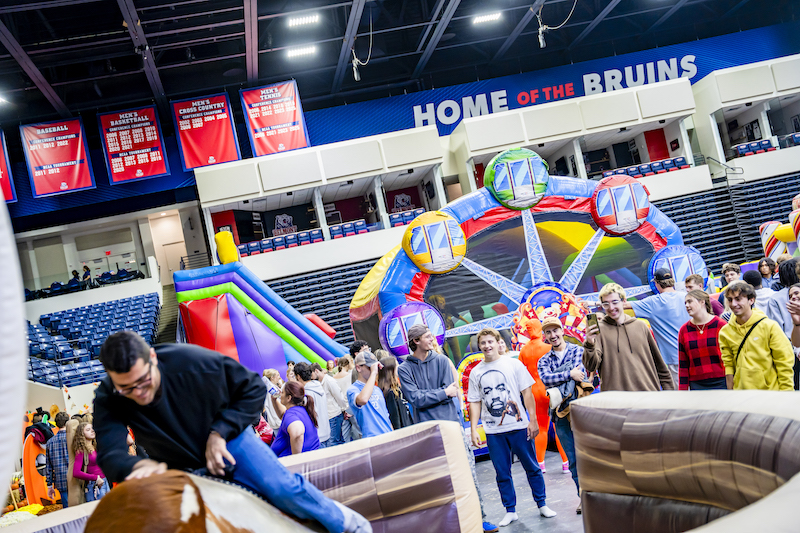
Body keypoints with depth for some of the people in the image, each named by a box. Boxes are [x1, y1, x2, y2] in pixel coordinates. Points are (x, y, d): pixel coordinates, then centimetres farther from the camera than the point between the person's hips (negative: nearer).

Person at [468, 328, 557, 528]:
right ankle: (510, 511, 20)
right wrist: (473, 429, 0)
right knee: (502, 473, 8)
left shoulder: (513, 364, 0)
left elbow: (527, 393, 0)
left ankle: (542, 504, 21)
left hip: (518, 426, -1)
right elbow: (475, 403, 7)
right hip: (493, 431, 2)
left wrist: (533, 420, -5)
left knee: (532, 468, 6)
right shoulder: (476, 372, 5)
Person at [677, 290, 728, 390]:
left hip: (720, 383, -2)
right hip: (696, 385, 2)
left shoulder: (720, 325, -1)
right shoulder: (684, 330, 6)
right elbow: (683, 364, 8)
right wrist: (682, 390, 4)